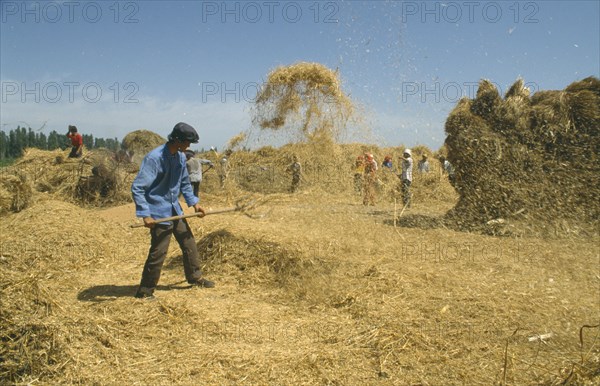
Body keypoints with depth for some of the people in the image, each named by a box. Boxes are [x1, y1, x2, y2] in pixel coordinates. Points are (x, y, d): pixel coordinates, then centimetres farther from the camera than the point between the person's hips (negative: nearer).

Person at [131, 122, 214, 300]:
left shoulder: (181, 157, 3)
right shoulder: (154, 158, -21)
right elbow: (137, 187, -22)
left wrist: (194, 202, 7)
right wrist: (145, 215, -26)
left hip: (175, 211, 8)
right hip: (159, 214, -8)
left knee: (189, 243, 16)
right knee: (158, 253, -4)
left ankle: (195, 277, 35)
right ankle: (145, 291, 12)